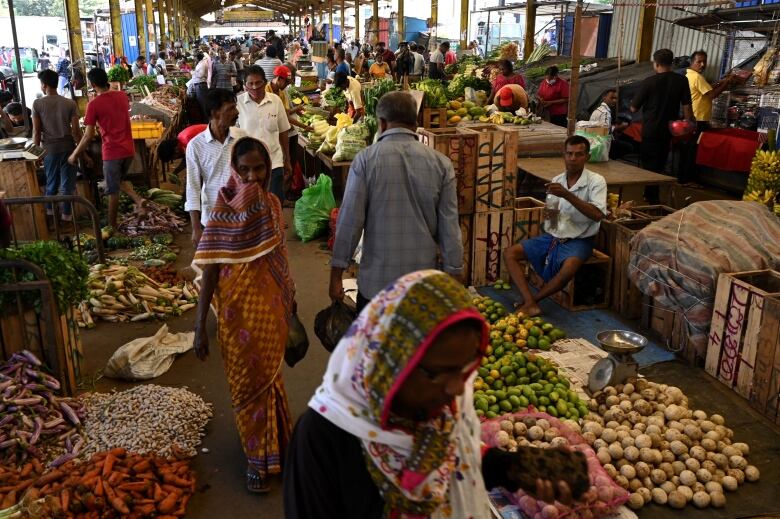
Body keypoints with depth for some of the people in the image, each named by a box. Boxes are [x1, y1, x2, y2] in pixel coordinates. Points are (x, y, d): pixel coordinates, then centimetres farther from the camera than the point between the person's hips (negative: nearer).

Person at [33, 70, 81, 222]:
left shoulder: (37, 103, -8)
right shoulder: (70, 103, -7)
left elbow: (36, 131, -6)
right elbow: (76, 130, -8)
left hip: (49, 148, 1)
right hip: (67, 147, -1)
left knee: (51, 181, 17)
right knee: (67, 182, 8)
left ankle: (50, 209, 31)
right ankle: (66, 213, 13)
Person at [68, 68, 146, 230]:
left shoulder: (94, 104, -12)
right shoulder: (122, 96, 4)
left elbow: (88, 136, -13)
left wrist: (74, 155, -2)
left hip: (112, 152, -5)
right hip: (129, 149, 5)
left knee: (113, 191, 6)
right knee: (120, 180, 27)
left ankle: (112, 226, 16)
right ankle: (138, 199, 3)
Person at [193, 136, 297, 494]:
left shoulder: (272, 204, 1)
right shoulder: (224, 210, -14)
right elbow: (210, 268, -14)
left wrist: (290, 299, 20)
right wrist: (200, 326, -16)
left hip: (272, 305, 5)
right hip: (239, 308, -5)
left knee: (268, 374, 21)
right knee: (249, 380, 9)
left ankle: (273, 443, 44)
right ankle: (258, 457, 28)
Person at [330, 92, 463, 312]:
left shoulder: (365, 160, -7)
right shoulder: (441, 163, -1)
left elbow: (350, 221, -7)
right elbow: (450, 227, -1)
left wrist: (336, 275, 1)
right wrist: (454, 276, 7)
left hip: (376, 281, -2)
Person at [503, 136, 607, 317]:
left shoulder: (596, 181, -9)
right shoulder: (557, 181, 7)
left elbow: (598, 215, -23)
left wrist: (567, 195, -29)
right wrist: (549, 215, -10)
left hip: (578, 240, -6)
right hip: (552, 237, 6)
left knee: (569, 268, -38)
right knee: (509, 253, -9)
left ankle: (532, 300, -14)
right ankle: (530, 304, -22)